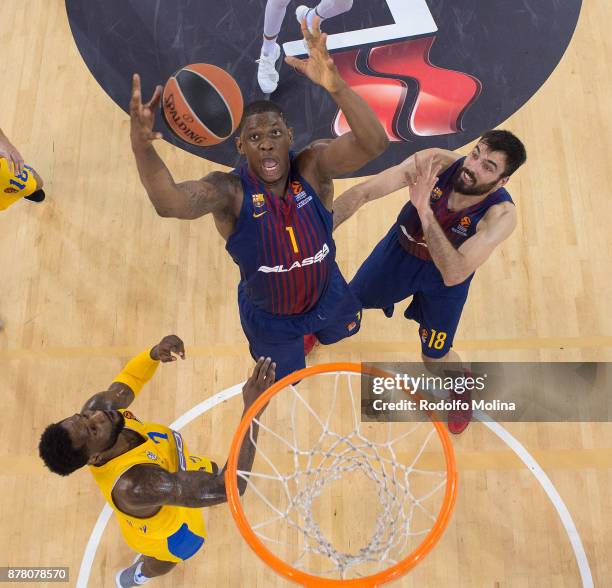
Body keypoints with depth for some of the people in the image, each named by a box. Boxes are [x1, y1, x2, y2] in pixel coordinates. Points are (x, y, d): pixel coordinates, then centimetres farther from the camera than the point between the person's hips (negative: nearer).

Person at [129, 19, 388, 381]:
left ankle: (318, 329, 75)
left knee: (338, 334, 37)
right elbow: (170, 203, -55)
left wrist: (336, 85, -66)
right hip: (269, 317, -1)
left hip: (327, 296, 2)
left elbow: (374, 144, -47)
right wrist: (141, 145, -76)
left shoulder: (312, 166, -29)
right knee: (286, 378, 28)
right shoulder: (230, 190, -33)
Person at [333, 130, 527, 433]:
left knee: (434, 358, 9)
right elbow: (362, 192, -32)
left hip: (446, 276, -2)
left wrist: (424, 210, -53)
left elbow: (453, 274, -45)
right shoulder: (434, 163, -33)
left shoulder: (501, 215, -36)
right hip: (399, 249, 2)